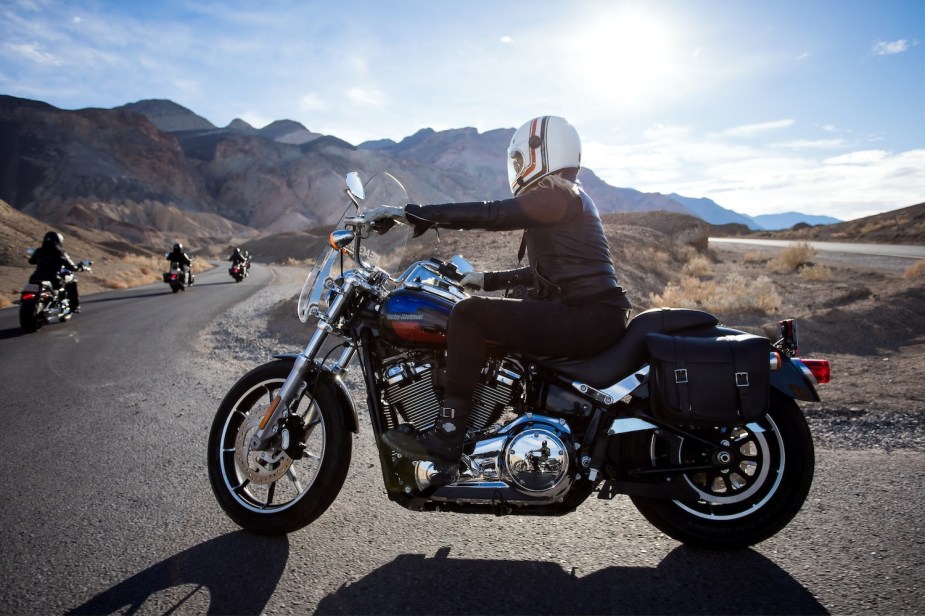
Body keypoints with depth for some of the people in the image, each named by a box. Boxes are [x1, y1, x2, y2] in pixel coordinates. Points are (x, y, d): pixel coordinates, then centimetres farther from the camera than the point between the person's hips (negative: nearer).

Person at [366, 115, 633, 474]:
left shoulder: (555, 195, -8)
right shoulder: (568, 200, 23)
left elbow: (489, 214, -19)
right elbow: (543, 272, 28)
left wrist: (412, 214, -18)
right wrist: (489, 280, 28)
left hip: (585, 319, -11)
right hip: (594, 319, 11)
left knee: (469, 313, -17)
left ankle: (447, 438, -19)